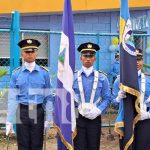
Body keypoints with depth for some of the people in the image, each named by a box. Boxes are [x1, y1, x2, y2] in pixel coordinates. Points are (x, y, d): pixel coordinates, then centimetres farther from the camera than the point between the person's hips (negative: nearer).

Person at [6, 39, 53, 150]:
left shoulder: (44, 73, 1)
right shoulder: (16, 74, 0)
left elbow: (48, 98, 2)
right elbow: (12, 99, -3)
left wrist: (48, 118, -2)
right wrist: (9, 121, -6)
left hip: (38, 112, 0)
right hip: (22, 112, 0)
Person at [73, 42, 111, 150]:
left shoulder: (102, 78, 3)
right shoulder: (73, 77, 2)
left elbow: (107, 98, 2)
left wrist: (97, 111, -12)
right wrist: (80, 109, -12)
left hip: (95, 118, 1)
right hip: (78, 118, -1)